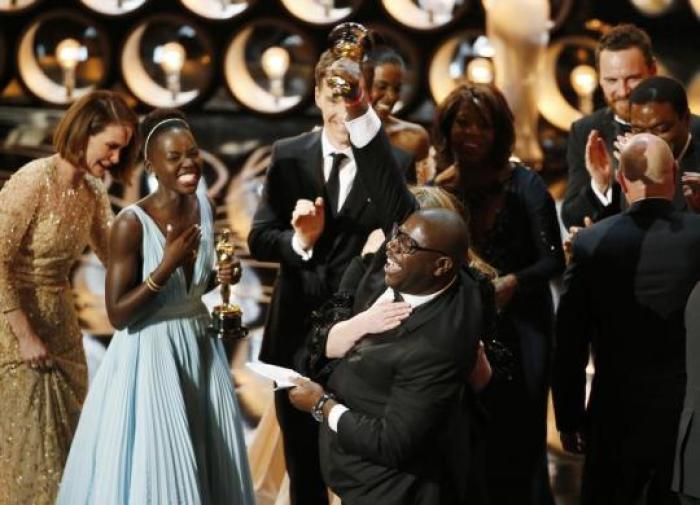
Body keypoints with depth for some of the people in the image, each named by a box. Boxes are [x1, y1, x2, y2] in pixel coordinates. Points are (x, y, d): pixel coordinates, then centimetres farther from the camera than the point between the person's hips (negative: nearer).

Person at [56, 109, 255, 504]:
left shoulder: (205, 208, 1)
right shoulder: (132, 223, -19)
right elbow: (118, 314, -18)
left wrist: (221, 277, -5)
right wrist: (166, 267, -27)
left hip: (200, 348, 7)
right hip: (151, 355, -6)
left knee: (211, 463, 14)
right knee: (154, 466, -1)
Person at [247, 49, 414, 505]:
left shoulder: (396, 164, -9)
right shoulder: (289, 156, -1)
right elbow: (258, 239, -4)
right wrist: (299, 240, -23)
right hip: (297, 335, 3)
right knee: (303, 467, 19)